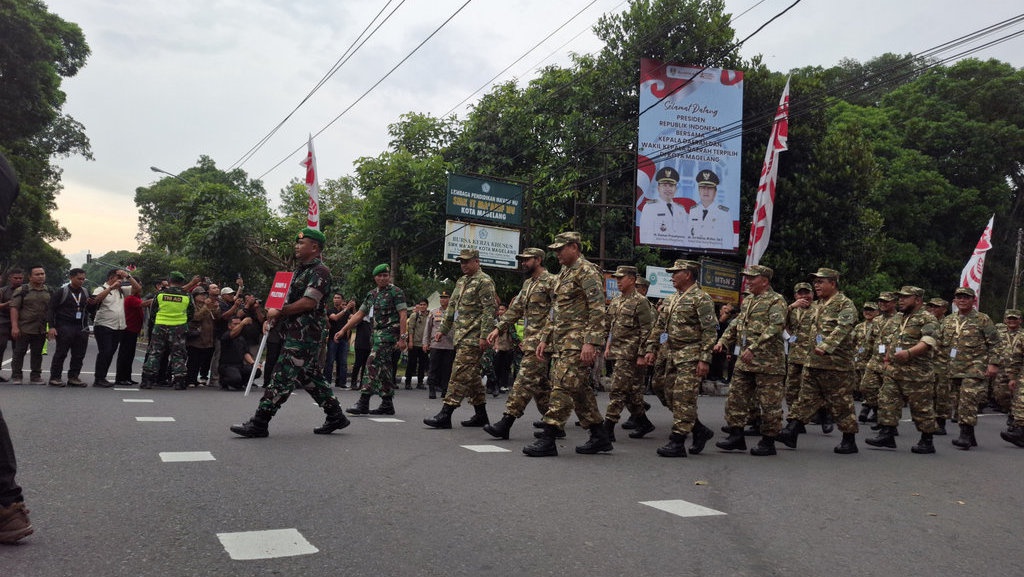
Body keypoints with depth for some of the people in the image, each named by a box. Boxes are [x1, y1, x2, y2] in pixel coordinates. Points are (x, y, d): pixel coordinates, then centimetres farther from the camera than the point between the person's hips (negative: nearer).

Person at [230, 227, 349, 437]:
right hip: (294, 332, 10)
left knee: (283, 376, -9)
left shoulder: (320, 272, -11)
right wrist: (276, 315, 9)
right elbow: (291, 300, 27)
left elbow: (309, 302, -21)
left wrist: (280, 312, -14)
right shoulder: (301, 270, 21)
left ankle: (260, 423, -6)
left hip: (305, 335, -10)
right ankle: (335, 417, 21)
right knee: (310, 376, 14)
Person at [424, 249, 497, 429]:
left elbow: (489, 310, -15)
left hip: (473, 337, -9)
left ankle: (445, 415, -14)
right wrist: (442, 329, 20)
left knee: (461, 373, -12)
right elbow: (452, 308, 24)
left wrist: (484, 335, -21)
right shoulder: (461, 282, 20)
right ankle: (480, 415, 19)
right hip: (461, 336, 9)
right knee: (472, 375, 12)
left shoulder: (484, 281, -8)